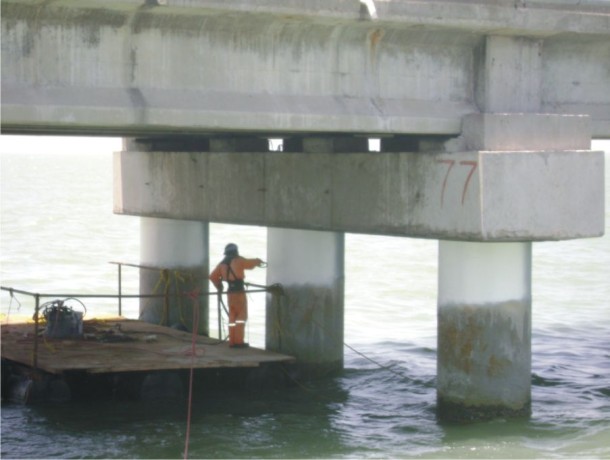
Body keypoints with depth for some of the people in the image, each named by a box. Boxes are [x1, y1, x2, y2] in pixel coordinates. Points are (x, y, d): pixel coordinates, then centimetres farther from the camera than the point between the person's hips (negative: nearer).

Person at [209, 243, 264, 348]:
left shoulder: (222, 264, 11)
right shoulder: (238, 261, -4)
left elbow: (212, 276, 11)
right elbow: (252, 263, 2)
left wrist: (219, 286, 24)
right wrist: (258, 261, 24)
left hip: (230, 293, 6)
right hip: (239, 292, -6)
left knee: (232, 317, 12)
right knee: (241, 316, -2)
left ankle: (232, 341, 11)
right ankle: (239, 341, -8)